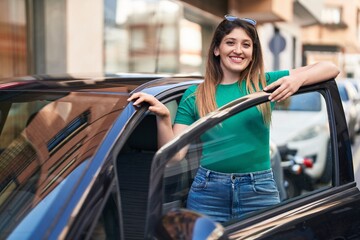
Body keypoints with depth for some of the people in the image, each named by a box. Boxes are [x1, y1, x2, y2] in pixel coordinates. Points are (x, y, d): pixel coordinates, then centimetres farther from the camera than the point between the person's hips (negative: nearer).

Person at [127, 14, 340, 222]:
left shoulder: (265, 83, 4)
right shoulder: (194, 95, 4)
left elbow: (330, 69, 1)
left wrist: (298, 79, -19)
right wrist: (163, 117, -17)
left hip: (259, 191, 0)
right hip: (208, 191, 0)